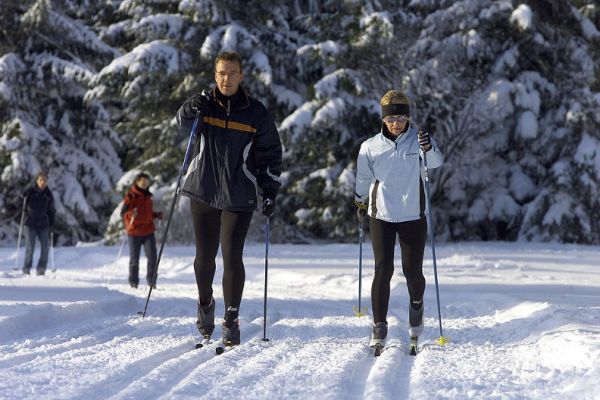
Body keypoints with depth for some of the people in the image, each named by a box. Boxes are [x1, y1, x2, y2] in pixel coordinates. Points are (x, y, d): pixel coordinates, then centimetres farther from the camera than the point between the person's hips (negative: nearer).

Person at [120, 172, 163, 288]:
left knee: (152, 257, -6)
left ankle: (152, 281, 4)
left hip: (148, 231, 5)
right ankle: (133, 282, 14)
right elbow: (123, 213, -10)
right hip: (134, 231, -5)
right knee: (134, 259, 3)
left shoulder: (147, 196, 15)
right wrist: (132, 214, -29)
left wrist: (157, 215, 11)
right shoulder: (131, 196, -5)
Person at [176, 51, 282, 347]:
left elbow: (270, 154, 5)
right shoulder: (205, 103, 2)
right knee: (204, 256, 11)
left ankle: (231, 320, 2)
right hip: (203, 192, 2)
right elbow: (183, 123, -13)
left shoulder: (256, 112, 0)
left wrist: (269, 192, -1)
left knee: (232, 257, -8)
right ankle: (205, 304, 36)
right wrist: (190, 110, -36)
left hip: (239, 197, -1)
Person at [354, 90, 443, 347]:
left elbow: (436, 162, -25)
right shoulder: (370, 147, -2)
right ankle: (379, 326, 1)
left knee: (412, 270, 3)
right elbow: (363, 178, 15)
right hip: (381, 215, 1)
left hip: (413, 215, 0)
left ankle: (416, 305, 35)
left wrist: (428, 148, -45)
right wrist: (360, 203, 27)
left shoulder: (418, 140, -6)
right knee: (383, 270, -6)